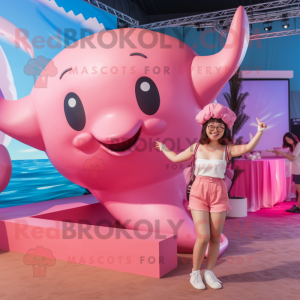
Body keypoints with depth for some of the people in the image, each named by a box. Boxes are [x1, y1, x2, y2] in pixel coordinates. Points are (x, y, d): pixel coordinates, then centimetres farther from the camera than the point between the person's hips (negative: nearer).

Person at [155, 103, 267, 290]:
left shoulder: (227, 149, -2)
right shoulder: (196, 147, 2)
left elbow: (248, 148, -20)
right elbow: (176, 158, 17)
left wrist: (260, 131, -30)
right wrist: (163, 148, 29)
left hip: (219, 195, 1)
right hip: (198, 194, 0)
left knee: (215, 237, 6)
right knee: (203, 236, -7)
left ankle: (210, 273, 26)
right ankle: (195, 273, 15)